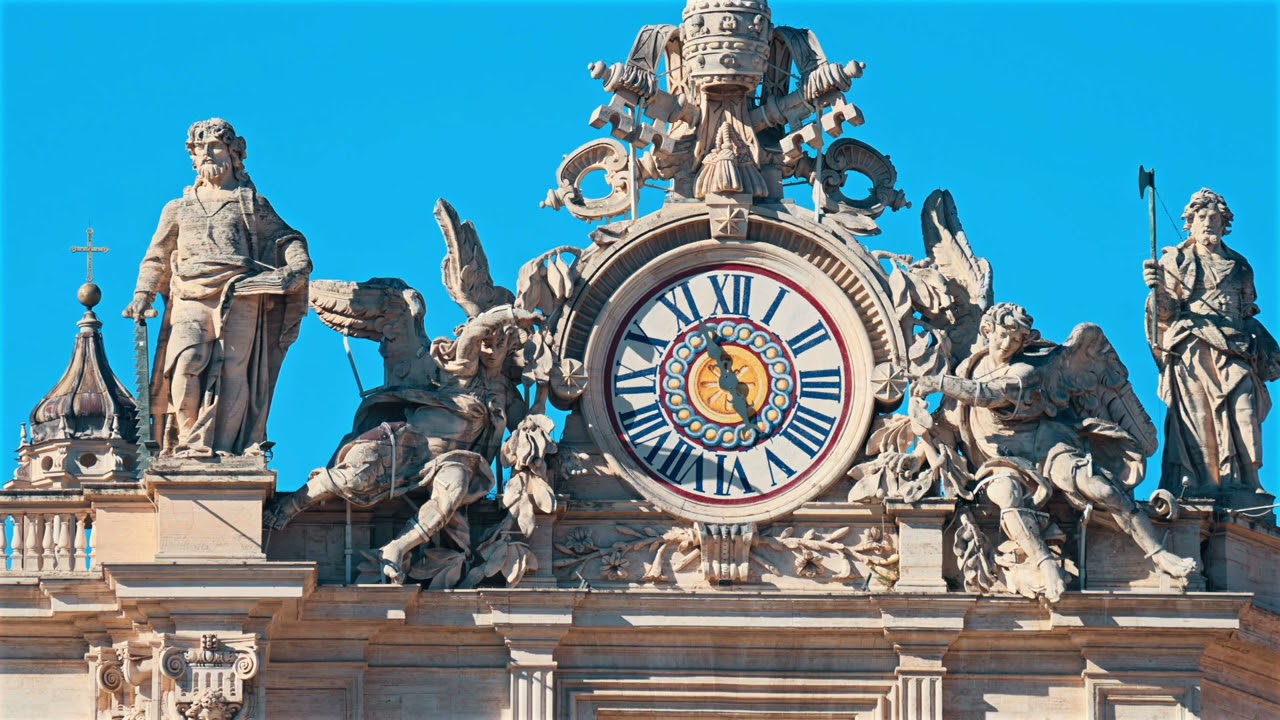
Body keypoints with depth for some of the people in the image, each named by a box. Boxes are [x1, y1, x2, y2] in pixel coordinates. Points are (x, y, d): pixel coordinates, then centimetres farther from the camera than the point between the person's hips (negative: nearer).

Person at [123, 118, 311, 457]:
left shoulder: (253, 204, 19)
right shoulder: (178, 209, 26)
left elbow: (288, 238, 16)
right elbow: (156, 258, 26)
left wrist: (298, 264, -6)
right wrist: (142, 295, 11)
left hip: (239, 299, -1)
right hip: (192, 299, 1)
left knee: (232, 371, -12)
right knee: (185, 365, -21)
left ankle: (222, 449, -14)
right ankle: (188, 440, -14)